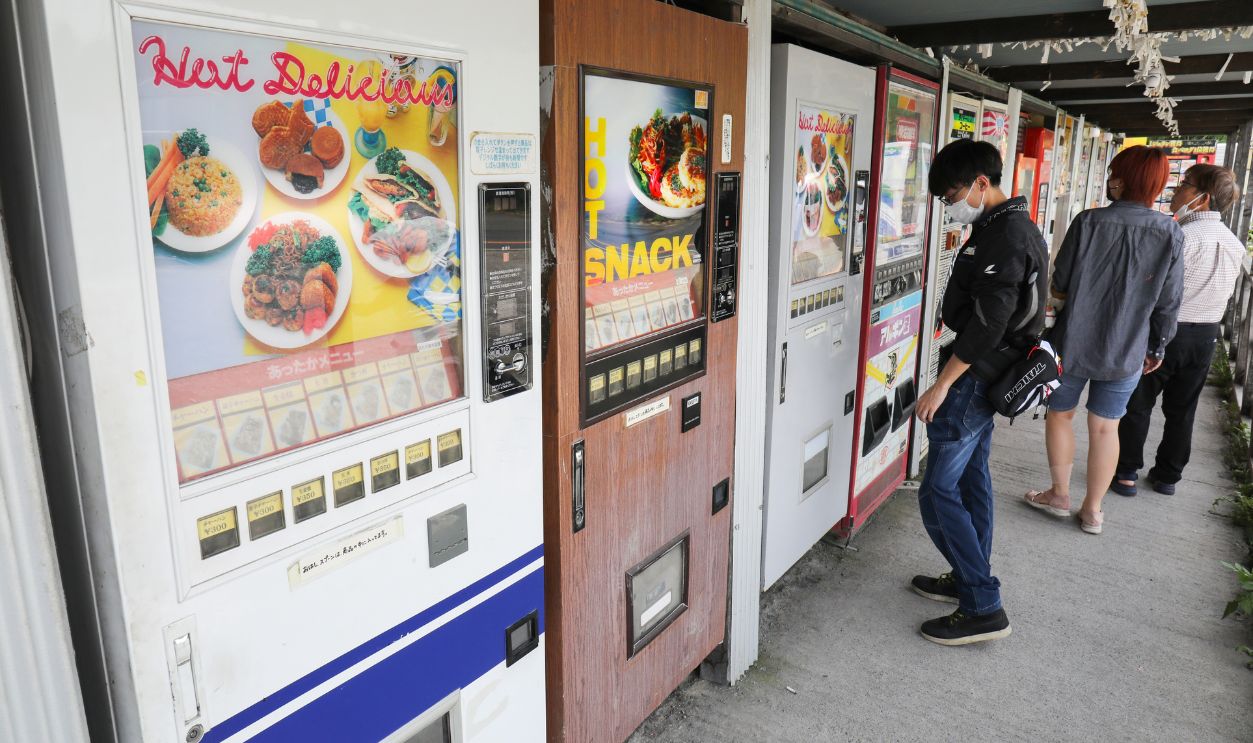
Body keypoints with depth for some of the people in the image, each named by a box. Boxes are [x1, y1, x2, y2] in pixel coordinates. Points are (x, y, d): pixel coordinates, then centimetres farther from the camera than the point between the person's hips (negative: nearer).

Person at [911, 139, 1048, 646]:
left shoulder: (1006, 237, -19)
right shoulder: (1012, 227, 13)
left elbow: (987, 323, -25)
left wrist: (942, 385, -21)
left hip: (975, 377, -11)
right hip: (987, 377, 11)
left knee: (939, 492, -6)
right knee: (971, 480, 18)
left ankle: (984, 609, 1)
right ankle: (968, 580, 31)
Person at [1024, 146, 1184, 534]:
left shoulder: (1089, 222, -14)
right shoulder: (1171, 235, -5)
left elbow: (1059, 285, -9)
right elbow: (1168, 303, 0)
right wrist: (1158, 347, 14)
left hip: (1074, 341, -2)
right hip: (1127, 350, 3)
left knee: (1060, 414, 17)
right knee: (1105, 427, 12)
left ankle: (1059, 495, 27)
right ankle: (1092, 510, 22)